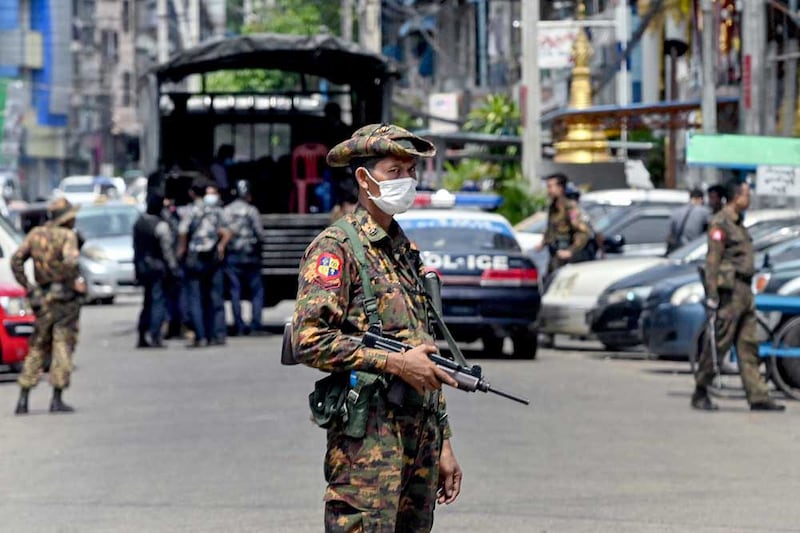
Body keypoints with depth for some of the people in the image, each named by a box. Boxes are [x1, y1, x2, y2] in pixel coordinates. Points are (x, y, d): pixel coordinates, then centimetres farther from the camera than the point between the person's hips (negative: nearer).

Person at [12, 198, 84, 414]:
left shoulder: (36, 234, 7)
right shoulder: (67, 236, -10)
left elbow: (16, 259, 3)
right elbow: (70, 260, -27)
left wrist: (27, 287, 6)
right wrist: (76, 280, -12)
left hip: (43, 298, 5)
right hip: (65, 298, -5)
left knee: (37, 348, 13)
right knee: (63, 347, 0)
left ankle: (23, 398, 7)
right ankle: (57, 400, -3)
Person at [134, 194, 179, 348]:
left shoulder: (139, 223, 7)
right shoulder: (161, 225, -16)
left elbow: (136, 247, 13)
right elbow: (167, 249, -15)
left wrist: (137, 267, 20)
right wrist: (173, 268, -9)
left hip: (142, 267, 7)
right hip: (158, 266, -7)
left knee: (148, 303, 15)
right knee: (158, 302, -4)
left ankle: (142, 338, 15)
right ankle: (155, 338, -9)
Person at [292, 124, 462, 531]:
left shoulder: (405, 251, 21)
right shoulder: (337, 247, -5)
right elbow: (308, 340, -17)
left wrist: (442, 444, 20)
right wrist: (394, 363, -17)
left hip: (420, 436, 8)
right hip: (367, 440, -8)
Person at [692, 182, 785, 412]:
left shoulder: (737, 223, 19)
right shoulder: (720, 223, -11)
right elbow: (713, 259, -16)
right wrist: (712, 294, -20)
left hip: (744, 291, 9)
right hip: (729, 289, -9)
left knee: (748, 347, 6)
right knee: (718, 344, -4)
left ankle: (758, 398, 5)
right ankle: (700, 394, 4)